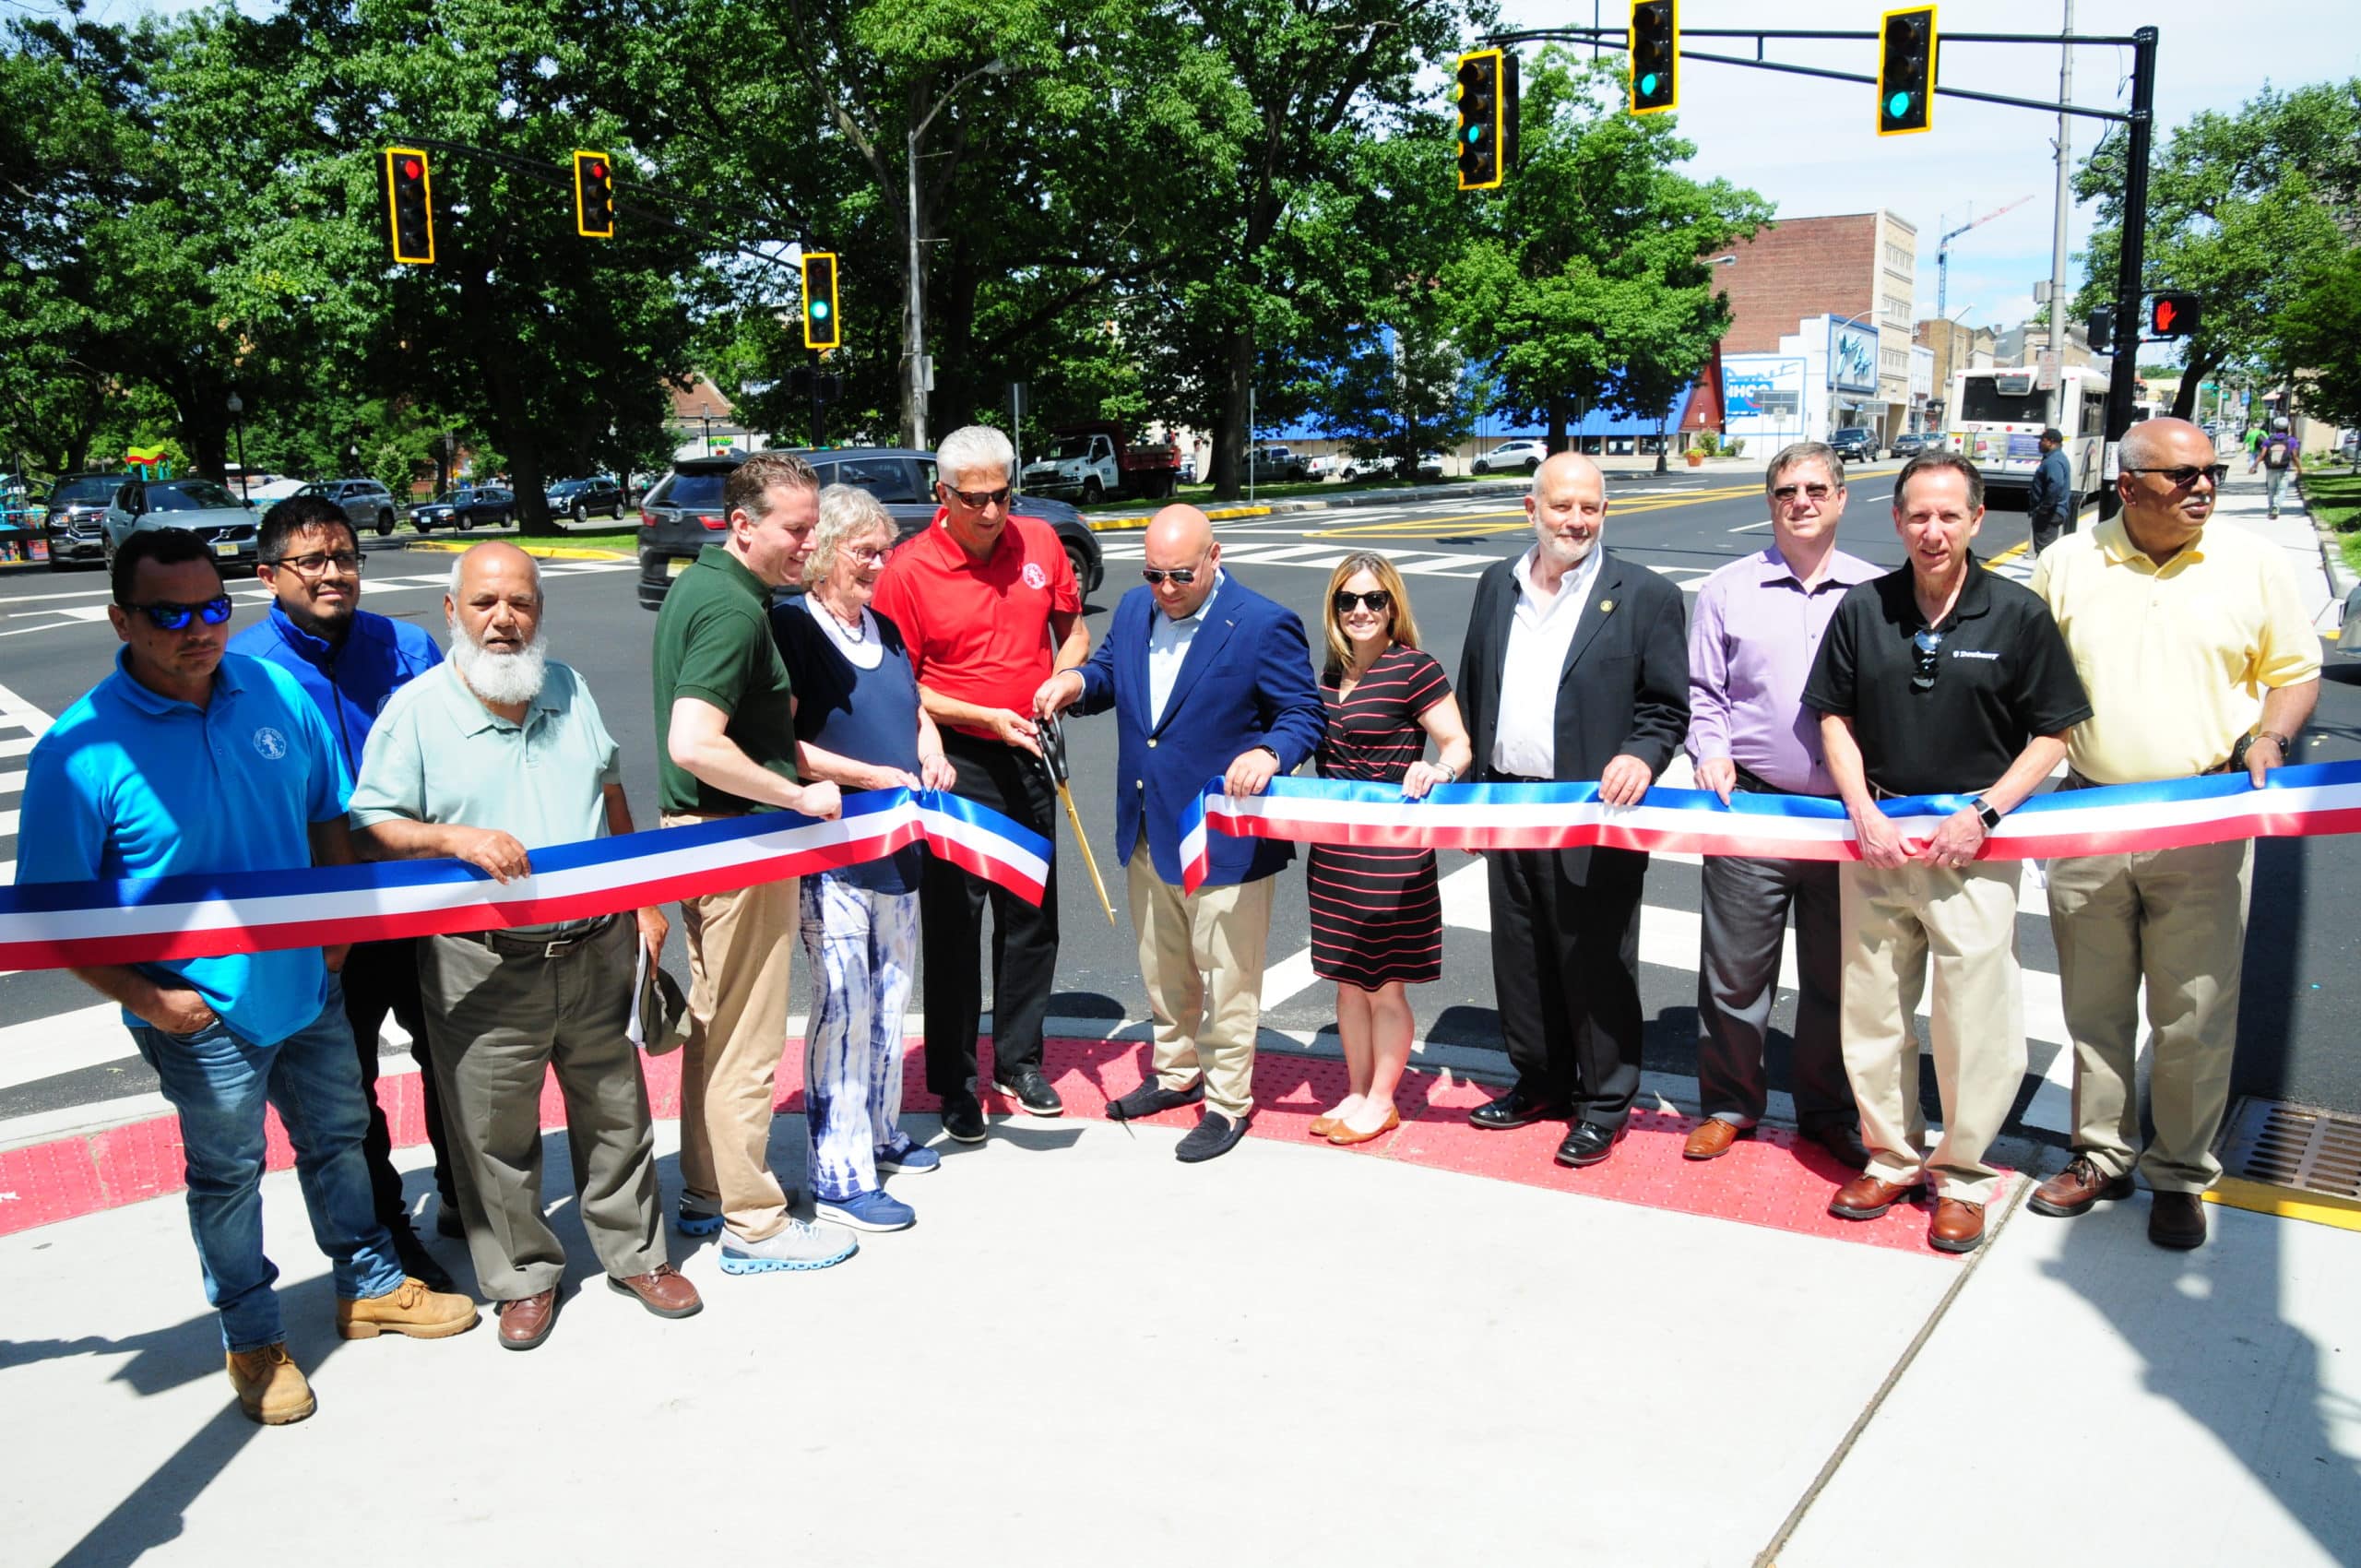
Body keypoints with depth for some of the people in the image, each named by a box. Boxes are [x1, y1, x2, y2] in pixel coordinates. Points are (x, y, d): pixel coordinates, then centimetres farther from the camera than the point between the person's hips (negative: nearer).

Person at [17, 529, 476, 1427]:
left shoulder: (277, 694, -7)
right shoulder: (81, 749, -20)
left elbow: (327, 815, 8)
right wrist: (143, 997, -19)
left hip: (308, 984, 4)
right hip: (201, 1014, -4)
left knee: (337, 1138, 21)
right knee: (227, 1175, 16)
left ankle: (370, 1286, 43)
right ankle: (251, 1336, 37)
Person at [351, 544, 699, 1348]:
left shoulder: (569, 689, 7)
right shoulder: (416, 710, -6)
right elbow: (370, 829, -5)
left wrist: (643, 899, 15)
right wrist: (454, 838, -23)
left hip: (595, 950, 4)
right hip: (484, 970, -3)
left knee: (616, 1113, 14)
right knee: (496, 1134, 8)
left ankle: (636, 1252, 31)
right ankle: (523, 1275, 27)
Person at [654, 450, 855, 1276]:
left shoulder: (695, 586, 11)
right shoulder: (734, 610, -21)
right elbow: (694, 743, -30)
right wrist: (801, 796, -22)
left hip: (698, 831, 10)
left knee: (712, 1019, 20)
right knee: (745, 1038, 0)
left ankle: (705, 1192, 33)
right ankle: (752, 1223, 11)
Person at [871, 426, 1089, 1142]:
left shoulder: (1041, 541, 1)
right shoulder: (908, 570, -12)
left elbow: (1073, 629, 14)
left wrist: (1061, 680, -6)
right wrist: (983, 716, -18)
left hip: (1030, 758, 5)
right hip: (956, 764, -4)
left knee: (1031, 916, 13)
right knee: (953, 925, 2)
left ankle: (1019, 1061, 29)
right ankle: (952, 1082, 15)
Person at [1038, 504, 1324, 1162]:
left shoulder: (1263, 626, -15)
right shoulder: (1134, 609, 4)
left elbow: (1303, 713, -12)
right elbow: (1109, 671, 18)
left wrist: (1270, 754, -33)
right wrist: (1077, 681, -5)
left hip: (1225, 838, -7)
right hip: (1148, 830, 7)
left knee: (1225, 975, 4)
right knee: (1161, 965, 22)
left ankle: (1228, 1102, 21)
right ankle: (1177, 1072, 42)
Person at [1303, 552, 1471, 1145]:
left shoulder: (1414, 669, -11)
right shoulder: (1331, 674, 10)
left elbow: (1458, 745, -12)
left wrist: (1437, 771, -32)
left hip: (1393, 854, -7)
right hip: (1334, 849, 7)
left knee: (1385, 984, 5)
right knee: (1347, 980, 15)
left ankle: (1381, 1102, 20)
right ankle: (1357, 1092, 28)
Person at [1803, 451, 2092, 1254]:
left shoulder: (2018, 614, -4)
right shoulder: (1863, 608, 3)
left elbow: (2052, 736, 0)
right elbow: (1834, 717, 8)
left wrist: (1982, 813, -11)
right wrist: (1864, 813, -4)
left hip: (1973, 847, -3)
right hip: (1875, 838, 3)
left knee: (1975, 1022, 1)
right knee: (1871, 1010, 11)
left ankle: (1964, 1174, 19)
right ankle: (1890, 1156, 28)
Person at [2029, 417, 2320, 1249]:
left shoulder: (2253, 563, 1)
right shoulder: (2066, 567, 3)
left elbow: (2295, 670, 9)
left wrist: (2270, 737, -10)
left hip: (2204, 825, -1)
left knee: (2193, 1017, 4)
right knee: (2095, 1009, 12)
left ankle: (2181, 1175, 21)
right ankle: (2101, 1156, 28)